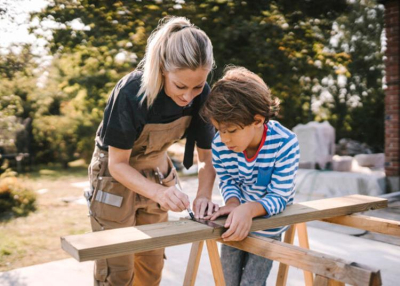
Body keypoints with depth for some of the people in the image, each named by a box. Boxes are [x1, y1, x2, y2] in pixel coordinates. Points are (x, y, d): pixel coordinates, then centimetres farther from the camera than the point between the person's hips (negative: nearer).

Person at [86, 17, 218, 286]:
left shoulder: (201, 95, -19)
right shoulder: (131, 92, -32)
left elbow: (207, 157, -10)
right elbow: (118, 164, -24)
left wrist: (204, 195, -29)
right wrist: (158, 193, -41)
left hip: (156, 172, 5)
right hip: (116, 176, -4)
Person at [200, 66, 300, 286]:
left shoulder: (285, 144, -31)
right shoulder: (220, 145, -22)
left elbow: (279, 197, -26)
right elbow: (226, 180, -5)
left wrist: (249, 209, -45)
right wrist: (232, 203, -28)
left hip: (268, 224, -3)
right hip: (237, 220, 4)